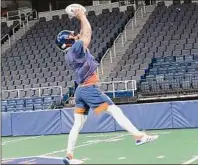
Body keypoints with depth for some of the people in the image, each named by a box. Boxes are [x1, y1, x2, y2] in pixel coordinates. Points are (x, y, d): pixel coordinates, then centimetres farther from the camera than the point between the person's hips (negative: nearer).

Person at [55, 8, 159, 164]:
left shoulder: (69, 54, 14)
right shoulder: (76, 48, -10)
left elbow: (83, 36, 26)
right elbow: (88, 33, -5)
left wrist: (81, 20, 24)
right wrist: (82, 17, 7)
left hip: (80, 90, 9)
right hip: (90, 89, -9)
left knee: (78, 124, 9)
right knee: (115, 110, -9)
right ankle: (139, 136, -14)